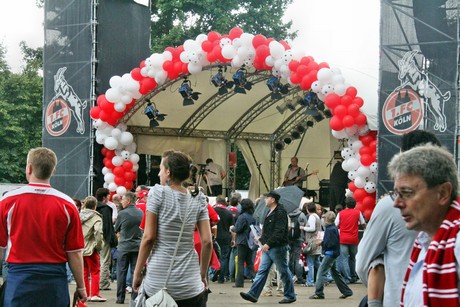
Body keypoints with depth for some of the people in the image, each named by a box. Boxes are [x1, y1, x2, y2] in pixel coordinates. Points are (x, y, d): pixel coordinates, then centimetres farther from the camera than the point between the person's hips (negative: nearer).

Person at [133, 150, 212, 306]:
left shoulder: (158, 193, -4)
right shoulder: (198, 199, 4)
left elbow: (148, 237, -7)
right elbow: (207, 242, 1)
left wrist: (137, 272, 1)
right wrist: (203, 275, 12)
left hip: (158, 282, -2)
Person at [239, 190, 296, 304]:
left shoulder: (280, 212, -15)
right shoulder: (270, 212, 16)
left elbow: (279, 232, -24)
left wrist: (268, 243, -29)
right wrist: (261, 239, 13)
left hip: (277, 248, -10)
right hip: (267, 248, 10)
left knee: (284, 272, 1)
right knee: (262, 271, 5)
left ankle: (290, 296, 11)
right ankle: (253, 294, 2)